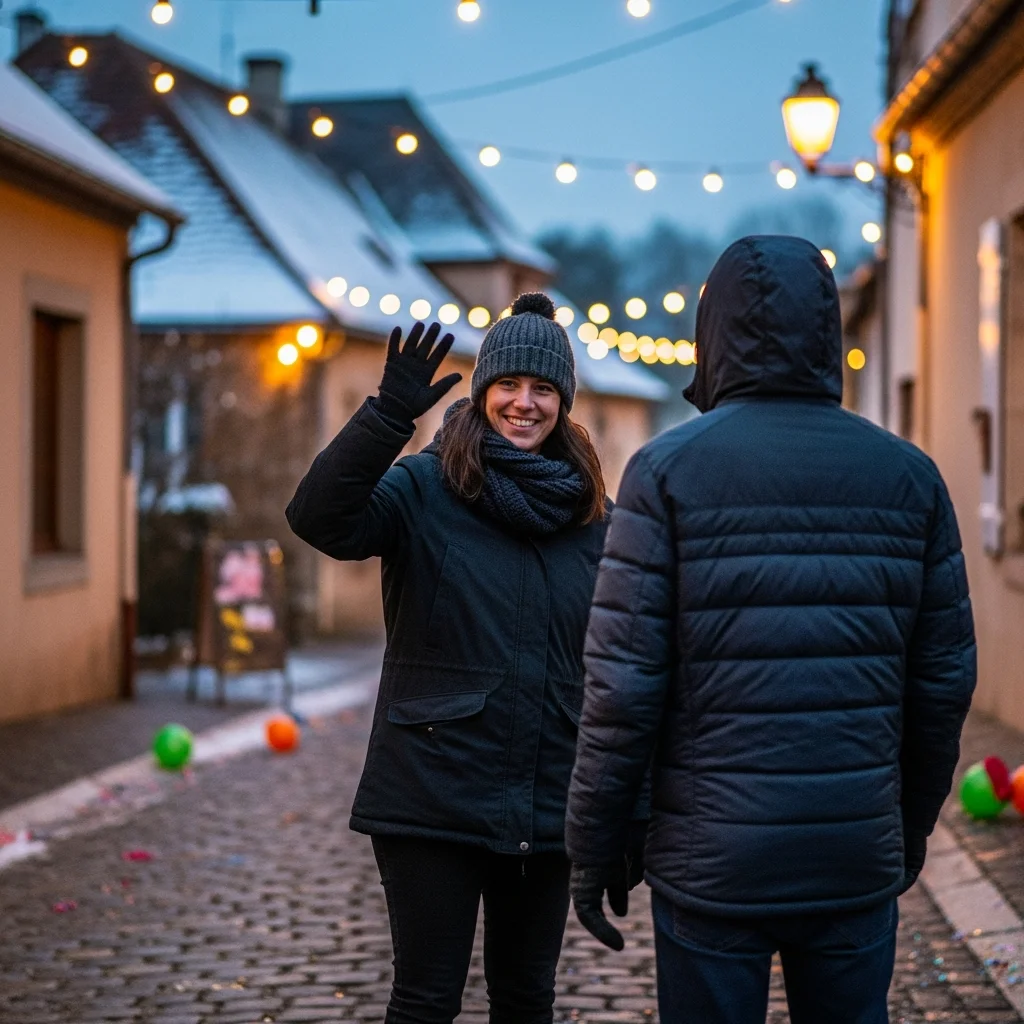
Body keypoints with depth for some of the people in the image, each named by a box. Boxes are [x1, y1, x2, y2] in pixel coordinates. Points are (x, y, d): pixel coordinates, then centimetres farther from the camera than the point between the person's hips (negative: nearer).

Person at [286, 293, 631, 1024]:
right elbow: (319, 519, -24)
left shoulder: (591, 512, 6)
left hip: (546, 807, 4)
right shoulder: (423, 488, -5)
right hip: (432, 800, -4)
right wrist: (390, 413, -35)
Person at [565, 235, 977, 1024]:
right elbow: (945, 678, 5)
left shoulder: (668, 470, -7)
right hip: (857, 856, 3)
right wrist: (914, 826, 18)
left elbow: (625, 684, -10)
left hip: (712, 863, -2)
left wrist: (590, 844, 0)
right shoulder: (908, 474, 2)